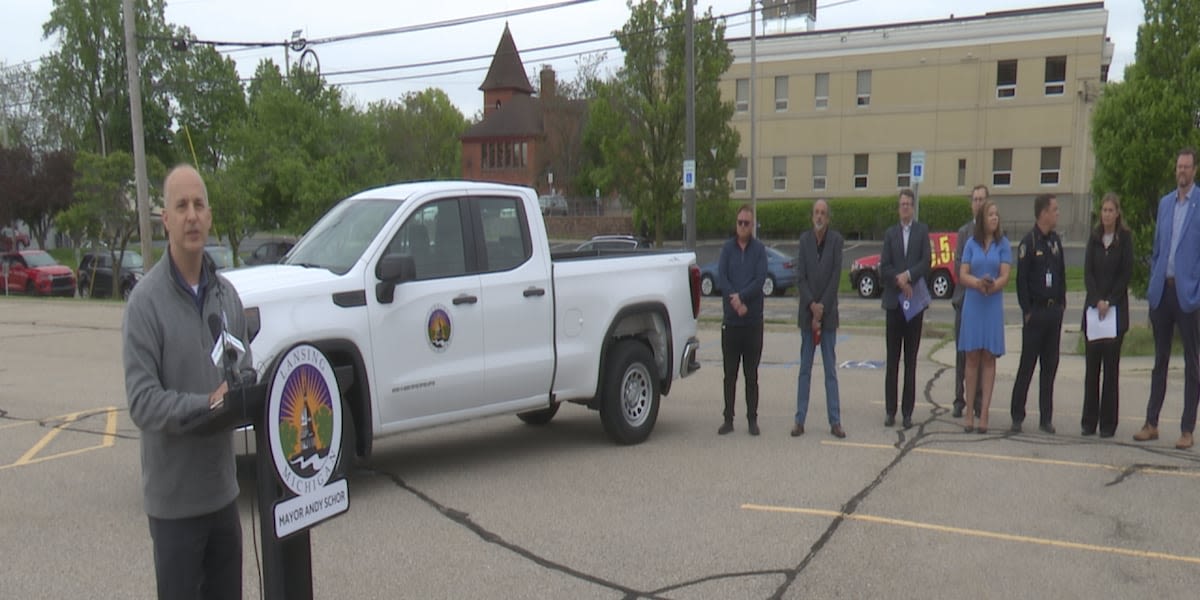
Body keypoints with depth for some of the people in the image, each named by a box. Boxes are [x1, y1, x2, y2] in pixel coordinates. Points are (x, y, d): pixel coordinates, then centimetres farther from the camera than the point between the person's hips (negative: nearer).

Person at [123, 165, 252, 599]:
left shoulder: (226, 294, 7)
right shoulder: (146, 301, -13)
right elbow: (141, 403, -18)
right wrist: (206, 405, -27)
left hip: (223, 491, 6)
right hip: (173, 500, -6)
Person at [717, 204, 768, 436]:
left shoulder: (759, 249, 1)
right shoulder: (727, 248, 6)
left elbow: (760, 279, -9)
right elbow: (721, 278, -3)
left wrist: (741, 297, -20)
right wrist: (736, 301, -16)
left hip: (753, 321, -1)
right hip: (730, 320, 2)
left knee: (751, 374, 5)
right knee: (730, 374, 6)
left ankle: (752, 419, 12)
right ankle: (728, 419, 12)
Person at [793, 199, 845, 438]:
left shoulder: (836, 239, -3)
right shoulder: (804, 239, 2)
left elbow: (836, 276, -7)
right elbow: (800, 277, -2)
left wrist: (822, 307, -11)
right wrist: (811, 305, -12)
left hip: (828, 314, -1)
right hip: (807, 313, 1)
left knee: (831, 369, 4)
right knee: (804, 369, 6)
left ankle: (835, 421, 9)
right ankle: (800, 420, 10)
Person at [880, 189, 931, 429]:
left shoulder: (922, 231, 5)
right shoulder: (890, 233, 10)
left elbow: (926, 262, -5)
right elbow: (884, 268, 3)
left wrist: (908, 276, -17)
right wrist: (899, 281, -12)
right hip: (894, 301, 2)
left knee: (911, 359, 2)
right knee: (892, 359, 3)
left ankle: (907, 412, 6)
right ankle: (891, 411, 7)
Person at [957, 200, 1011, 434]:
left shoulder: (1003, 244, 3)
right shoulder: (971, 243, 6)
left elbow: (1005, 276, -5)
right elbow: (962, 275, 0)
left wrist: (993, 286, -25)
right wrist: (979, 283, -19)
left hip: (993, 305, -1)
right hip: (972, 303, 1)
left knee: (989, 359, 1)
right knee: (972, 358, 2)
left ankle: (984, 412, 2)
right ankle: (969, 411, 6)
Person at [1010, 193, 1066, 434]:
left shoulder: (1055, 241, 10)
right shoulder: (1029, 242, -8)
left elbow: (1062, 274, 16)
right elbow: (1021, 279, -10)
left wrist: (1062, 304, 9)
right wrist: (1027, 311, -12)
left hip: (1054, 312, 6)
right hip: (1036, 312, -6)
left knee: (1050, 366, 8)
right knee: (1027, 366, -2)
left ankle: (1046, 418, 15)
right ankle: (1017, 416, 6)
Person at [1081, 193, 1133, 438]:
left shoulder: (1125, 238, 0)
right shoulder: (1094, 237, 9)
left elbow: (1126, 273, -4)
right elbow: (1087, 271, 4)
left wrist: (1109, 301, -12)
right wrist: (1097, 300, -9)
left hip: (1116, 307, -3)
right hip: (1093, 305, 3)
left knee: (1111, 365, -2)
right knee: (1092, 364, 3)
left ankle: (1108, 423, 3)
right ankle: (1089, 420, 8)